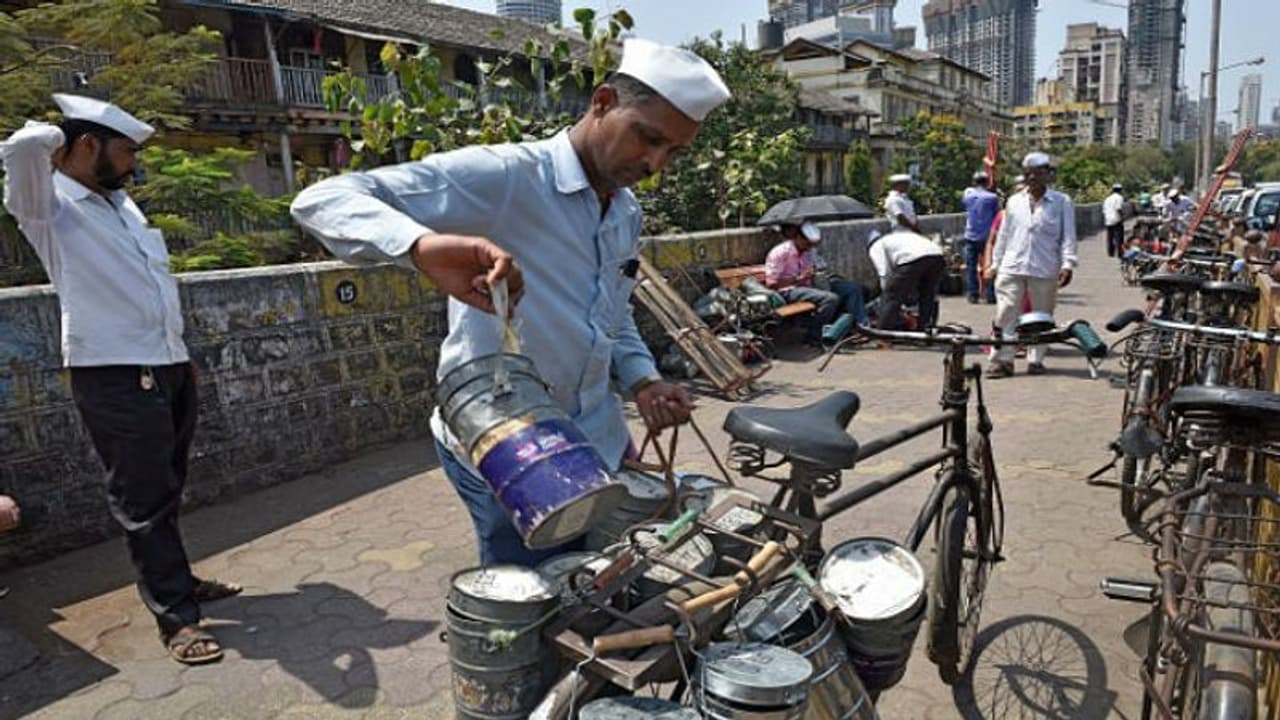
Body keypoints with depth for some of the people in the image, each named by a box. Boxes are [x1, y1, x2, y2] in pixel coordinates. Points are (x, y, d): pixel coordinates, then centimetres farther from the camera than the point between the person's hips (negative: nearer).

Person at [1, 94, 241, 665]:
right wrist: (53, 137, -4)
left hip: (169, 368, 8)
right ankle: (176, 617, 8)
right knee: (142, 501, 0)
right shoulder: (47, 203, -5)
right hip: (117, 377, -7)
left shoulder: (121, 203, 18)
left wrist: (180, 356, 20)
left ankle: (178, 581, 30)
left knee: (165, 493, 17)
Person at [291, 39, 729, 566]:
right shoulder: (503, 176, -19)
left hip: (599, 447, 8)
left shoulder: (628, 213, 8)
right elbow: (321, 200, -25)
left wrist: (642, 380, 2)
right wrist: (424, 245, -44)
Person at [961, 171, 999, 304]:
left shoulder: (968, 194, -1)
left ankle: (973, 295, 5)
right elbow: (997, 215, 2)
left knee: (971, 267, 6)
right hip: (987, 237, -1)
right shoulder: (993, 197, -7)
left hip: (970, 237, 2)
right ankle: (990, 295, 4)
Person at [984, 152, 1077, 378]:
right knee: (1006, 313, -5)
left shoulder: (1062, 202, 5)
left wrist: (1067, 264, -9)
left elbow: (1068, 236, 2)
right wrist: (995, 264, 15)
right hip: (1012, 267, 2)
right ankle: (1002, 359, -3)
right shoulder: (1014, 202, 14)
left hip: (1045, 270, -1)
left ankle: (1035, 360, 17)